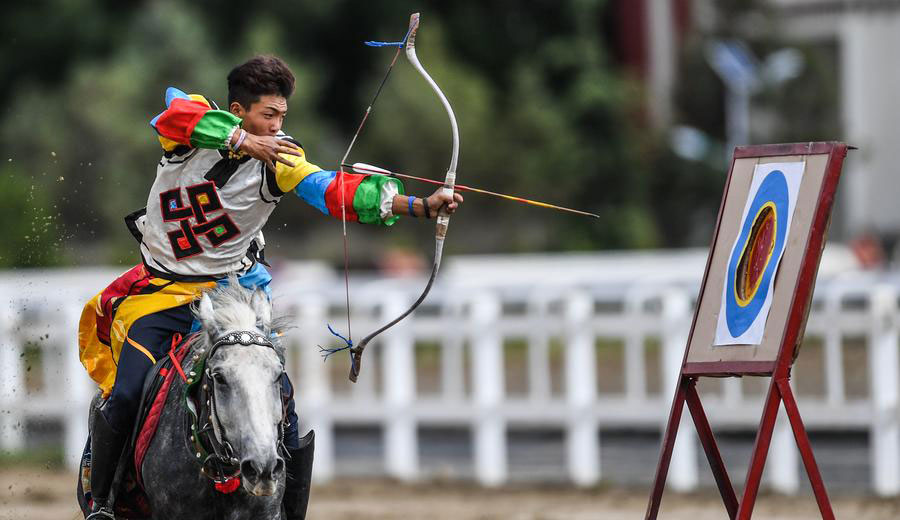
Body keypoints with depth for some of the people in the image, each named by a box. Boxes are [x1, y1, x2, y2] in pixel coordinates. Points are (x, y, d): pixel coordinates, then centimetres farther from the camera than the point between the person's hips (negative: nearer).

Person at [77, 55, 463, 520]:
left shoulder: (277, 160, -9)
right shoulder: (193, 122, -10)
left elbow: (336, 191, -20)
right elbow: (174, 110, -34)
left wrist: (421, 206, -33)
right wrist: (244, 141, -44)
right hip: (161, 287, -2)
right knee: (126, 395, -16)